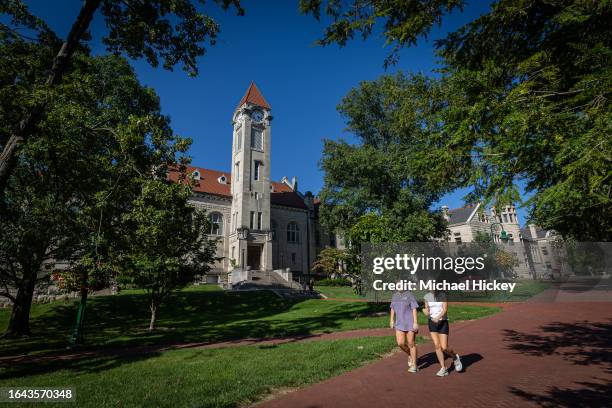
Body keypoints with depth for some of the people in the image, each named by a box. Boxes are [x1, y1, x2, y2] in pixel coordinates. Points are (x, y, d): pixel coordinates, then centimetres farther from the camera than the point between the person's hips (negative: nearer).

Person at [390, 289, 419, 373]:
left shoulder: (409, 295, -9)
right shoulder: (395, 295, 8)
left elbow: (414, 309, -11)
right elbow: (393, 308, 15)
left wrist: (415, 322, -15)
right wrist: (392, 320, 11)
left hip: (410, 323, -4)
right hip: (400, 323, 5)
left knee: (411, 344, 2)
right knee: (400, 343, -4)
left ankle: (414, 365, 17)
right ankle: (410, 355, 26)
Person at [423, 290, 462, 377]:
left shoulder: (442, 295, -9)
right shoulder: (427, 296, 2)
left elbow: (445, 309, -17)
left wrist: (438, 318, -34)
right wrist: (425, 311, -14)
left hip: (443, 323, -3)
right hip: (432, 323, 3)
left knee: (444, 348, -5)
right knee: (437, 346, -2)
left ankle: (455, 357, 27)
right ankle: (443, 369, 11)